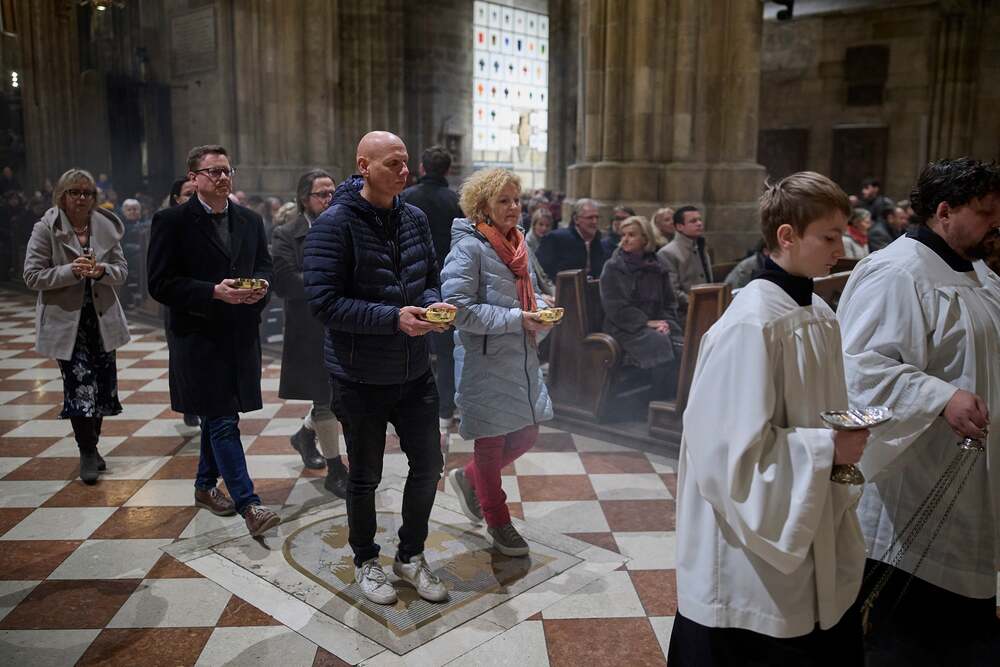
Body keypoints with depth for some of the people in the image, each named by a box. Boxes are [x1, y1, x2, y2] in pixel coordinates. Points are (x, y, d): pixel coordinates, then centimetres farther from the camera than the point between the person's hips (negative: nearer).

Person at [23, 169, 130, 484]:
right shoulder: (46, 229, -5)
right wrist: (71, 271, -20)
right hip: (67, 320, -4)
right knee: (80, 385, -8)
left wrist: (102, 270, -16)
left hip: (102, 319, 4)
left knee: (103, 385, 10)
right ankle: (87, 452, 7)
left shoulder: (106, 227, 5)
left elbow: (122, 271, 6)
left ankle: (91, 446, 28)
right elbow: (33, 276, -7)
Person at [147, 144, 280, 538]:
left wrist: (260, 285, -6)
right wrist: (214, 292, -21)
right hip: (198, 338, -6)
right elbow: (160, 284, -11)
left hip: (241, 335, 6)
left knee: (217, 417, 18)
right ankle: (247, 504, -3)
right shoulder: (172, 221, -7)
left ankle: (205, 486, 35)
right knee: (222, 422, -6)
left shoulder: (250, 221, 10)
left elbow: (265, 267, 18)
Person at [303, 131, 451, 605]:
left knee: (428, 465, 12)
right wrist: (393, 318, -27)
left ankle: (410, 555, 35)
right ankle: (365, 561, 36)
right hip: (360, 376, -5)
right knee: (365, 476, 13)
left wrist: (433, 302, -10)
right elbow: (323, 301, -21)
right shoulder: (335, 224, -16)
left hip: (414, 371, 6)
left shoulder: (415, 218, 3)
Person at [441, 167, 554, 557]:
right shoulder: (469, 247, -15)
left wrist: (540, 312, -2)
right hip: (485, 361, -8)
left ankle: (468, 478, 40)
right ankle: (498, 522, 29)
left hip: (521, 358, 8)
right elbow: (459, 307, -21)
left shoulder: (518, 244, 10)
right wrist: (515, 319, -21)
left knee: (526, 433, 16)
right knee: (491, 442, 9)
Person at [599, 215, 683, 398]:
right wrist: (647, 323, -13)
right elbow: (616, 308, -8)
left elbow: (669, 302, 18)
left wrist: (666, 322, -2)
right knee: (661, 343, -30)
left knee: (682, 346, -24)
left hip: (657, 324, 5)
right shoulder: (613, 268, 0)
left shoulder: (658, 265, 15)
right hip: (625, 329, -4)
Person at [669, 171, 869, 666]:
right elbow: (736, 446, -22)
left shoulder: (820, 314, 5)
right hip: (758, 538, -8)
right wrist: (826, 448, -18)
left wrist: (844, 439, 3)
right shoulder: (752, 324, -22)